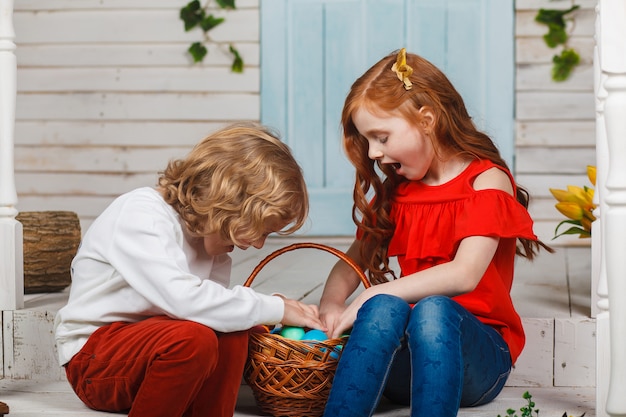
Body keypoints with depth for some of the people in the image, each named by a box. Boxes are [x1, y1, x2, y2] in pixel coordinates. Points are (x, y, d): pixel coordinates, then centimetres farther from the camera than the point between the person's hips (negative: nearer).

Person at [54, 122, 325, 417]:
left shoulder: (209, 229, 2)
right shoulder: (139, 215, -22)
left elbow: (216, 308, -6)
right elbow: (182, 299, -37)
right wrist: (274, 309, -27)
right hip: (93, 361, -7)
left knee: (231, 331, -21)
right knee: (193, 337, -34)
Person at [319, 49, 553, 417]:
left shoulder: (487, 181, -3)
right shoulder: (396, 191, 17)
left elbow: (465, 275, -18)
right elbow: (353, 261, 15)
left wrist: (372, 296, -19)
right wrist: (331, 303, -7)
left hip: (477, 355, -3)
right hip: (402, 362, 4)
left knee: (432, 311, -37)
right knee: (385, 308, -31)